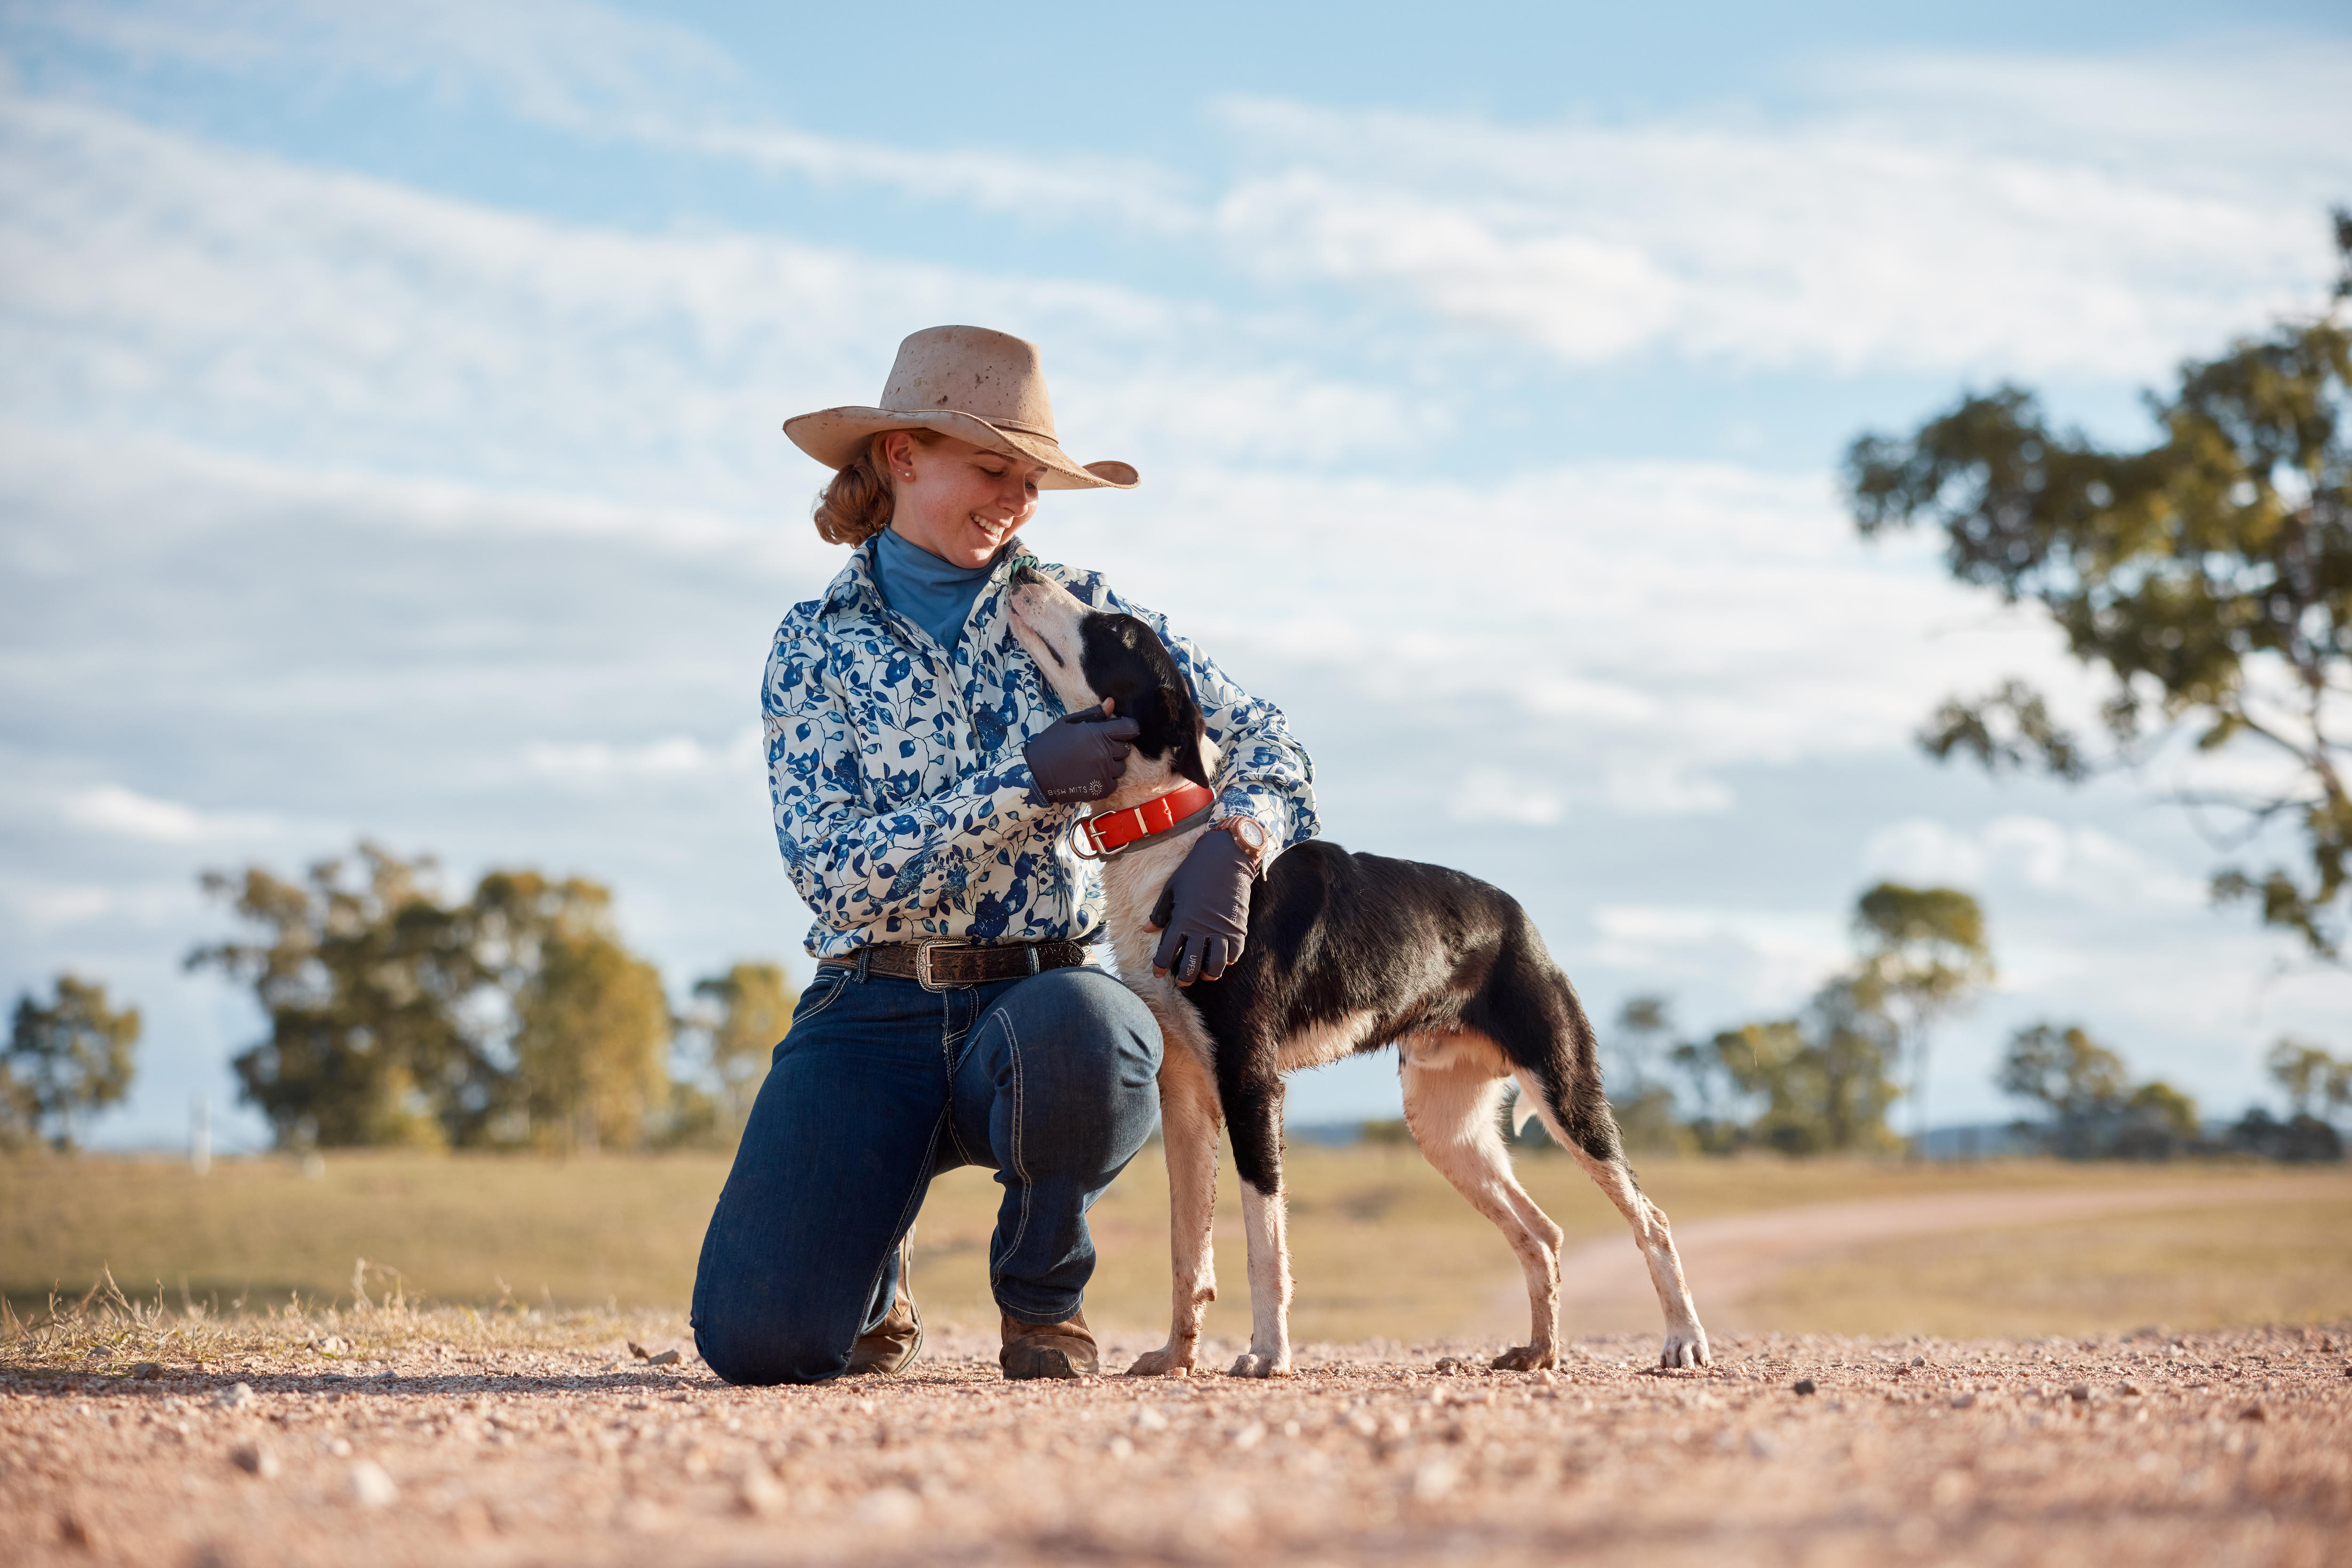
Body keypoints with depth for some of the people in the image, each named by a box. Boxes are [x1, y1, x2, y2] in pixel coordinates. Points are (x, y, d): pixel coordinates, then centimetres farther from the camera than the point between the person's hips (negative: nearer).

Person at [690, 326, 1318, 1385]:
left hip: (1041, 994, 1)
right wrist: (1029, 780, -18)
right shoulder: (816, 646, 4)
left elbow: (1265, 741, 5)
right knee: (758, 1338, -23)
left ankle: (1042, 1298, -6)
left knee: (1068, 1027, -40)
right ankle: (875, 1289, 19)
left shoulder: (1077, 611, 6)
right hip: (875, 1015, 0)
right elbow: (838, 873, -9)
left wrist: (1230, 849, -18)